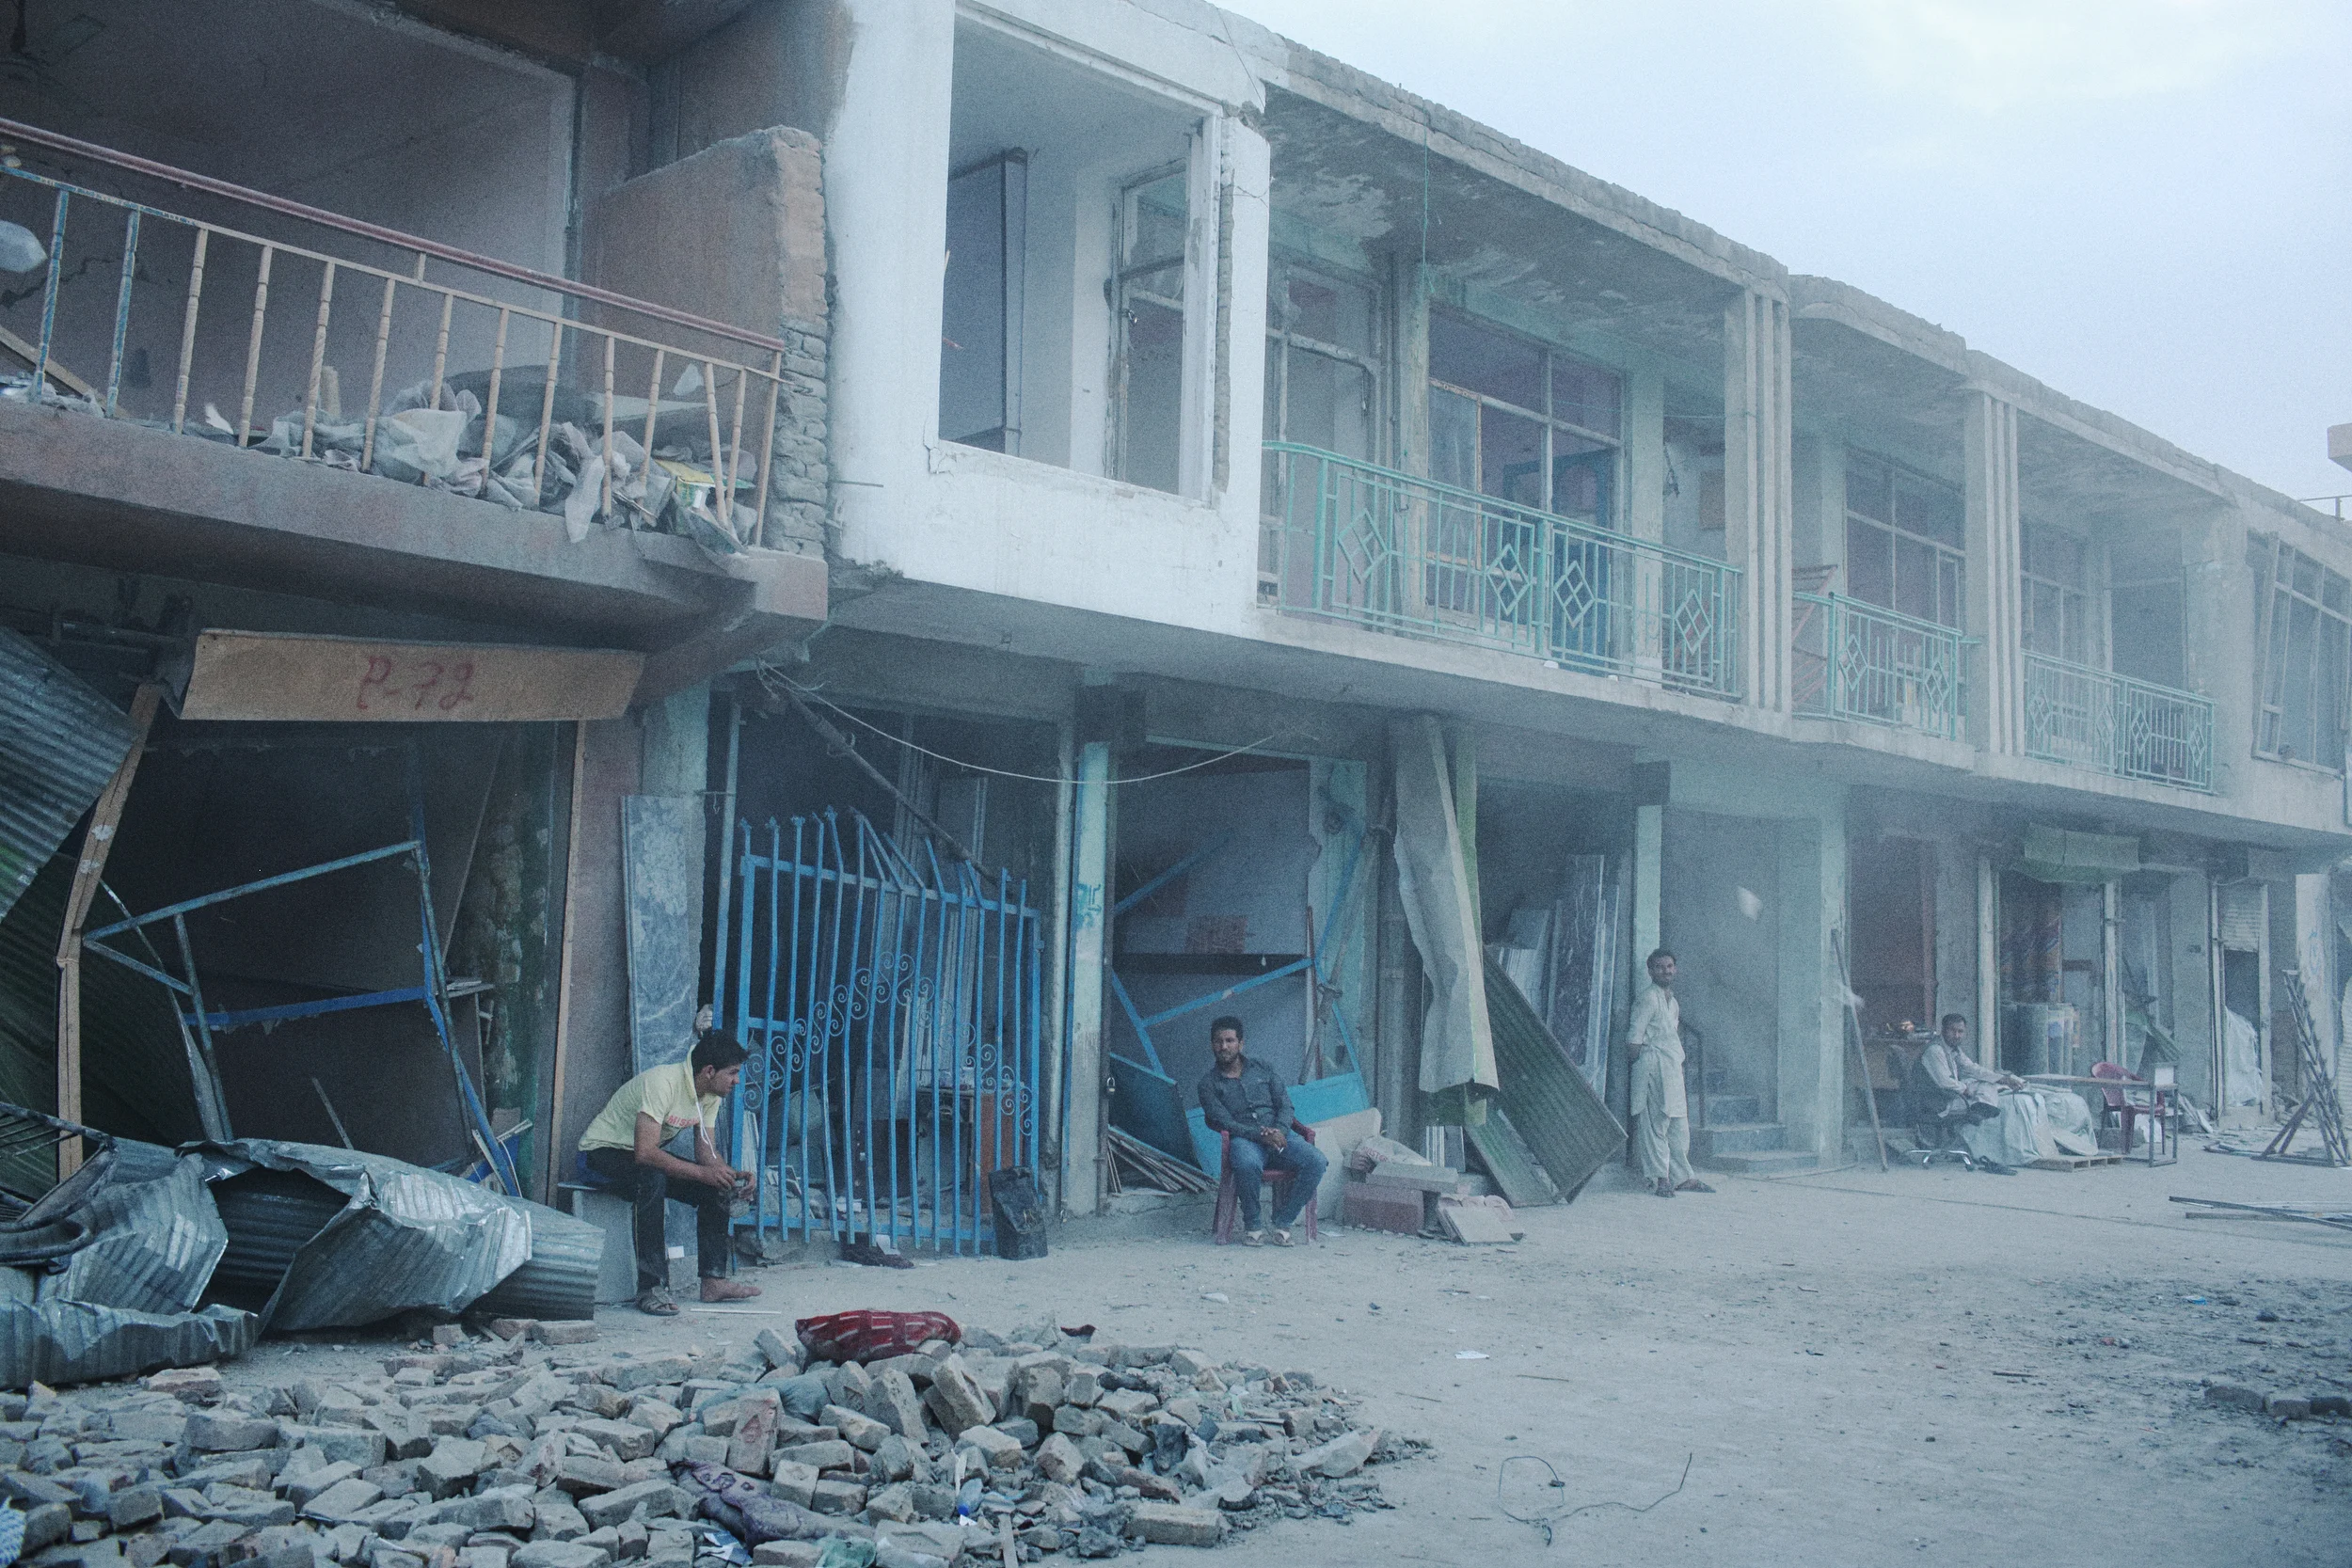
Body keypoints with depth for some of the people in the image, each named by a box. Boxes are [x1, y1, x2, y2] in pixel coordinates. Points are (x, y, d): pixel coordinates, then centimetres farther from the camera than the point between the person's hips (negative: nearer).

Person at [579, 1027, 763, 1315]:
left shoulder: (710, 1094, -4)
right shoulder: (662, 1083, -32)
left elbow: (705, 1151, 0)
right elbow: (645, 1152, -37)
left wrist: (732, 1174, -21)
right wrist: (702, 1173, -35)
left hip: (648, 1154, 8)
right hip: (603, 1151, -8)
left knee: (717, 1189, -9)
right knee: (652, 1180, -38)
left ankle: (713, 1280, -5)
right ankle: (651, 1288, -34)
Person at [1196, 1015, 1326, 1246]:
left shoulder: (1262, 1069, 18)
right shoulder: (1209, 1083, 8)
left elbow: (1285, 1105, 11)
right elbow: (1224, 1122, -5)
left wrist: (1279, 1131, -12)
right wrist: (1260, 1135, -19)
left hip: (1279, 1138, 4)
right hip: (1244, 1141, -4)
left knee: (1316, 1161, -25)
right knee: (1247, 1164, -40)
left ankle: (1283, 1221, -12)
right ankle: (1251, 1226, -16)